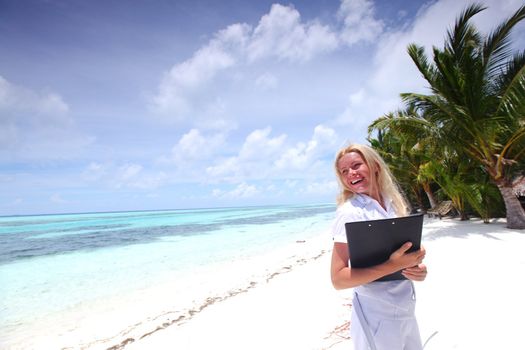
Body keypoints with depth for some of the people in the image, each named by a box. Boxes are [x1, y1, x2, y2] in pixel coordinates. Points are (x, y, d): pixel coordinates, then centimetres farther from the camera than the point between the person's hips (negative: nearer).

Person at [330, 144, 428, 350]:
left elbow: (406, 250, 11)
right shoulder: (349, 212, -19)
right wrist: (392, 266, -30)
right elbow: (338, 280, -22)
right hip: (377, 318, -6)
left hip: (407, 311, 6)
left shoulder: (392, 204, 1)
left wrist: (418, 268, -10)